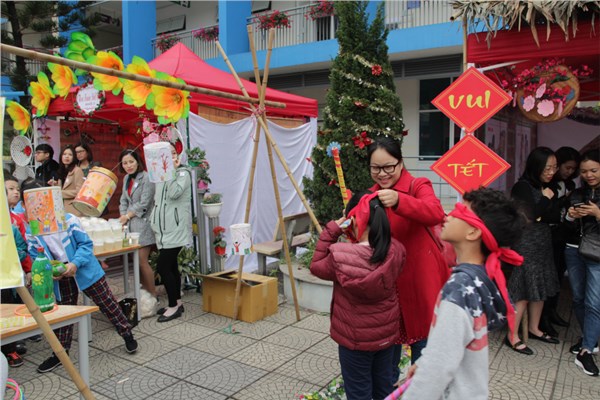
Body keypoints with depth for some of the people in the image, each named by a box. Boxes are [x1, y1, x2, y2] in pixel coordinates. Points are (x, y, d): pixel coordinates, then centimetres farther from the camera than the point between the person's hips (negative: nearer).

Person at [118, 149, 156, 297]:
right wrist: (123, 219, 3)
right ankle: (145, 291, 20)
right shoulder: (126, 179, 15)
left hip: (143, 223, -7)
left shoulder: (147, 178, -10)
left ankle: (153, 294, 6)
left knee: (142, 261, -7)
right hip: (131, 224, 7)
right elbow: (123, 200, 17)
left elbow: (143, 204, -13)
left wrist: (127, 216, -5)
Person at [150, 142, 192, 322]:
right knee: (170, 265, 13)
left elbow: (174, 193, -22)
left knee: (163, 266, -10)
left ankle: (174, 306, 2)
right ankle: (177, 302, 24)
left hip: (176, 229, -8)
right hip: (164, 229, 8)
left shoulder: (183, 172, -6)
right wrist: (155, 221, 15)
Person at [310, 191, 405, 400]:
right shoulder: (395, 251, -14)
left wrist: (331, 230, -9)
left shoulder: (341, 257, -25)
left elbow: (316, 266, -6)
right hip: (387, 334, 4)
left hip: (355, 338, -4)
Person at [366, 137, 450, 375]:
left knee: (421, 337, 9)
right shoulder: (371, 196, 6)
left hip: (419, 280, -5)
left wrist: (398, 200, -46)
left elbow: (436, 214, -33)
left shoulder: (418, 186, -11)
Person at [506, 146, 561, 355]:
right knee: (524, 289, -6)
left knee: (540, 287, 14)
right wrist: (545, 199, -7)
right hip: (525, 243, -8)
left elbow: (556, 216, 5)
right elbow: (531, 214, -17)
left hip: (543, 243, 8)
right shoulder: (522, 187, -11)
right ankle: (512, 337, 2)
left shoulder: (548, 188, 11)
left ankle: (534, 329, 29)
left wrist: (538, 216, -11)